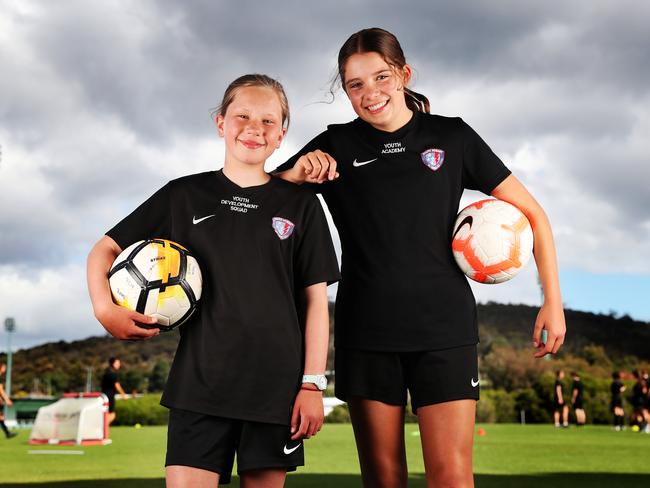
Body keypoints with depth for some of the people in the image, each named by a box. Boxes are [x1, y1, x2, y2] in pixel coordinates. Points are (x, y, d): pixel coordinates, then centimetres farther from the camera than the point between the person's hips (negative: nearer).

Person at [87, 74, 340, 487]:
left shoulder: (300, 204, 6)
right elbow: (104, 251, 12)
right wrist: (105, 307, -8)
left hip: (276, 385, 0)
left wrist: (313, 383, -2)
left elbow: (316, 299, 5)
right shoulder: (184, 195, 7)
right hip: (200, 380, 0)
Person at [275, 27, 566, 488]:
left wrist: (553, 300, 1)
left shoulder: (452, 136, 4)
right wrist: (297, 174, -15)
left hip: (444, 327, -1)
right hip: (366, 331, 1)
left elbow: (531, 213, 7)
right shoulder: (336, 146, 5)